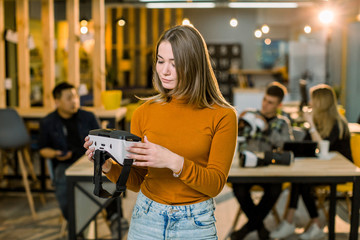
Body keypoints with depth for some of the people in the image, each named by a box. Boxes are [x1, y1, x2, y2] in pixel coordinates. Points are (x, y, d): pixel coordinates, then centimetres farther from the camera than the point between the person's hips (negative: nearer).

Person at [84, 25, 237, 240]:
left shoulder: (222, 116, -8)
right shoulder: (144, 113, -1)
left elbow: (215, 184, -11)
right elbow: (136, 182, 4)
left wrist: (174, 162, -25)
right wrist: (108, 166, -14)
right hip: (146, 220, 2)